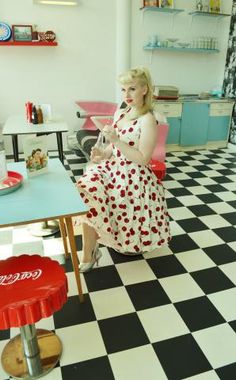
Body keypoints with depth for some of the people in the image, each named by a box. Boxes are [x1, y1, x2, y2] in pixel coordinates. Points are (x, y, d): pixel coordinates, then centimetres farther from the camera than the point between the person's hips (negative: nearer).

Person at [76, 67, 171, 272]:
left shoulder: (148, 120, -14)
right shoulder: (119, 113, 8)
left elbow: (142, 159, -19)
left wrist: (116, 140, -25)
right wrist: (103, 153, -4)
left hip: (133, 176, -6)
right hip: (113, 168, 6)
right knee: (87, 189, -17)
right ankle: (89, 254, -7)